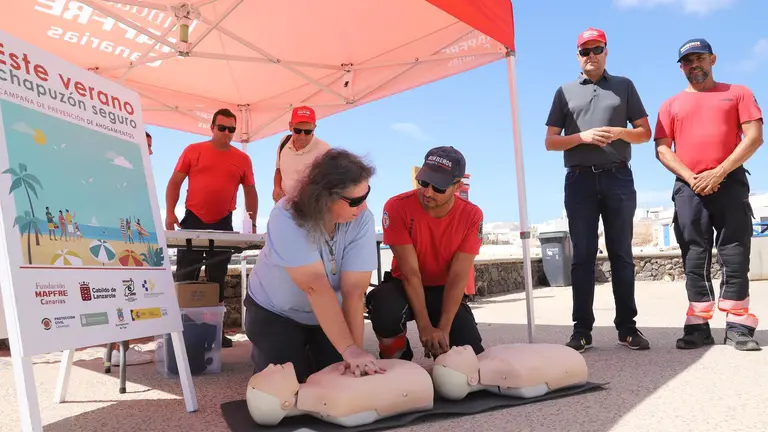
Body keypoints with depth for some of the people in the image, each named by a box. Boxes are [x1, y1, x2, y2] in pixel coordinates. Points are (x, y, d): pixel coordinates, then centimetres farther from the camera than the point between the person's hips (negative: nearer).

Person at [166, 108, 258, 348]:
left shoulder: (242, 159, 4)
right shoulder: (193, 151, 0)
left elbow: (250, 192, 10)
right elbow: (175, 182, 1)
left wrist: (252, 223, 4)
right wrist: (170, 213, -9)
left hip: (223, 224, 2)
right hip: (193, 221, -1)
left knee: (217, 280, 9)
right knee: (185, 278, 2)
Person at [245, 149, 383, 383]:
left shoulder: (362, 220, -25)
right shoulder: (287, 218, -33)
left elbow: (354, 290, -29)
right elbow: (316, 287, -39)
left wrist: (356, 350, -36)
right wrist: (349, 349, -43)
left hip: (332, 314, 3)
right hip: (275, 312, -2)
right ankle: (262, 355, 24)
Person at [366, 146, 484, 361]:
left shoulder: (472, 216, -16)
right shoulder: (397, 207, -22)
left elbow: (458, 276, -18)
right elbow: (410, 272, -23)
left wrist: (444, 329, -26)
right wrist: (424, 327, -26)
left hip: (445, 291, 2)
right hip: (405, 287, -2)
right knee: (386, 312, -37)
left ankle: (441, 358, 22)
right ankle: (397, 360, -3)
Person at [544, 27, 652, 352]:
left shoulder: (624, 86, 14)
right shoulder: (565, 92, 14)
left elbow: (645, 133, 12)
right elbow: (550, 142, 8)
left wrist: (618, 132, -9)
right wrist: (583, 136, -9)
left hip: (618, 178, 0)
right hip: (580, 180, 0)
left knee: (622, 254, 2)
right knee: (583, 256, -1)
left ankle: (627, 327, 9)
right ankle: (582, 330, 1)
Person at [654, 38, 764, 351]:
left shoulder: (738, 93, 12)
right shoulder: (671, 105, 15)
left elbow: (754, 136, 1)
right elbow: (662, 149, 5)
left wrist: (720, 172, -11)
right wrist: (691, 178, -9)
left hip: (730, 182, -1)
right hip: (688, 187, 1)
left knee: (735, 253, -2)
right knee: (695, 257, -1)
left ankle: (738, 326, 2)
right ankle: (698, 326, 1)